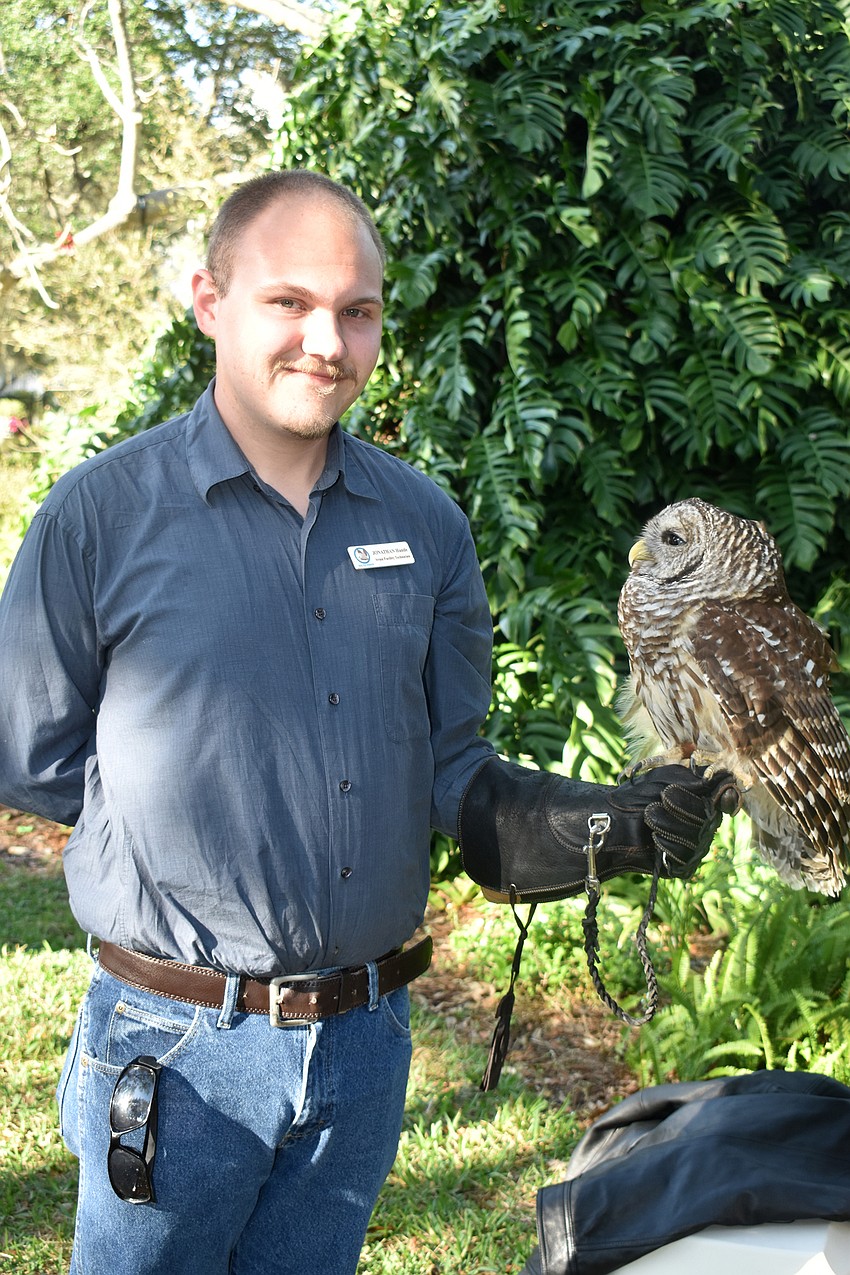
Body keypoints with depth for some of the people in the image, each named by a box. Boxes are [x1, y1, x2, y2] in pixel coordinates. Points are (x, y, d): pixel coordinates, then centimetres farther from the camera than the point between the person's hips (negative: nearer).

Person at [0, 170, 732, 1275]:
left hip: (367, 1046, 4)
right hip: (178, 1051, -3)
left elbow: (450, 768, 4)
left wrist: (601, 823, -12)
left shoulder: (424, 522, 3)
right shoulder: (102, 514, -9)